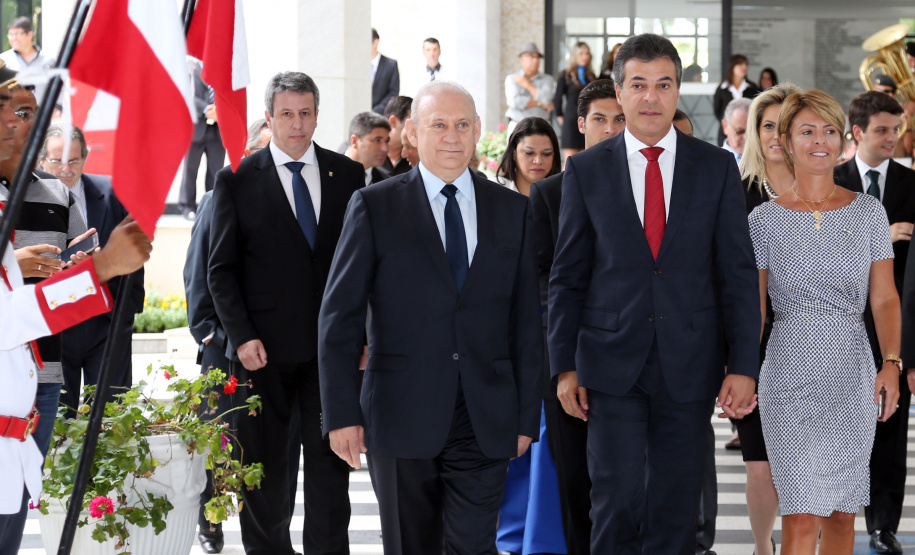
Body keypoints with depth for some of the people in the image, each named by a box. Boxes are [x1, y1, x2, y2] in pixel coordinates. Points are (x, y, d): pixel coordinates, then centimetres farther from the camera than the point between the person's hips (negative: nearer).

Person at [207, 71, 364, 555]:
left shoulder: (348, 175, 7)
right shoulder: (237, 180, 2)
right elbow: (221, 269, 1)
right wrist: (242, 335, -9)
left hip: (333, 346, 1)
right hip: (265, 348, -1)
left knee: (330, 460, 2)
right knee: (264, 465, 8)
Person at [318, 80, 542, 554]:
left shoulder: (512, 210, 9)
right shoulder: (374, 207, 1)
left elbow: (526, 320, 9)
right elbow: (339, 316, -1)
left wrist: (527, 416, 5)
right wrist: (342, 413, -8)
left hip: (485, 423, 1)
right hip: (402, 421, -1)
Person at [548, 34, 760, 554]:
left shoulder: (717, 167, 4)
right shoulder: (587, 170, 3)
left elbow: (739, 273, 2)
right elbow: (568, 277, 6)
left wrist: (744, 366, -5)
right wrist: (565, 366, 0)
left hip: (690, 366, 1)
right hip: (612, 364, -1)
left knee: (676, 510, 7)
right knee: (618, 498, -7)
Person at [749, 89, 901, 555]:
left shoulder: (868, 212, 5)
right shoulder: (765, 219, 2)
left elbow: (884, 298, 4)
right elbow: (753, 307, 4)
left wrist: (891, 363, -10)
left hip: (852, 376, 2)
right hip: (789, 374, -2)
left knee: (841, 514, 7)